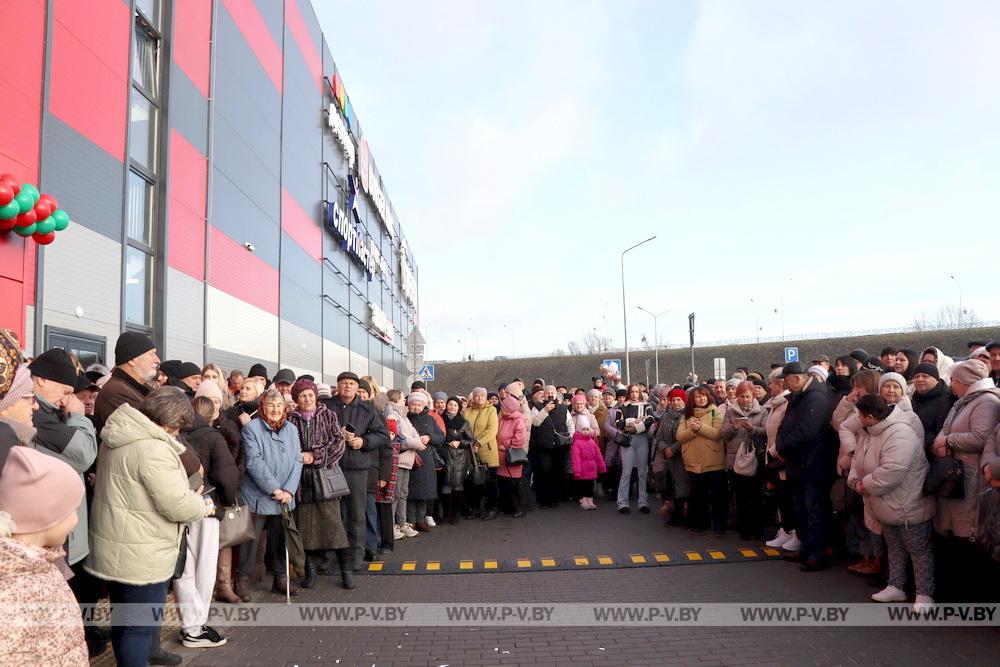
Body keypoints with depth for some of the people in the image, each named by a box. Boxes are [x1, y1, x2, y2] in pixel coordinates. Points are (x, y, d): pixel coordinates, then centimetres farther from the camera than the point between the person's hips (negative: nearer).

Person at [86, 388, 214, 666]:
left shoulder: (119, 437, 5)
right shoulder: (153, 448, -26)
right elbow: (177, 505, -25)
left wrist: (189, 497, 7)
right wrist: (202, 506, -4)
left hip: (115, 548, 10)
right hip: (140, 556, -10)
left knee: (123, 619, 23)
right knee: (141, 627, 2)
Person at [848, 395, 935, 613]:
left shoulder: (899, 435, -29)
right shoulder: (867, 433, 3)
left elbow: (891, 472, -38)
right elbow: (858, 462, 10)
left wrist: (865, 485, -24)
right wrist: (855, 481, -10)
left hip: (908, 506, -10)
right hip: (886, 506, 10)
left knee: (919, 549, 4)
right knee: (894, 547, 20)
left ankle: (924, 595, 14)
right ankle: (895, 587, 31)